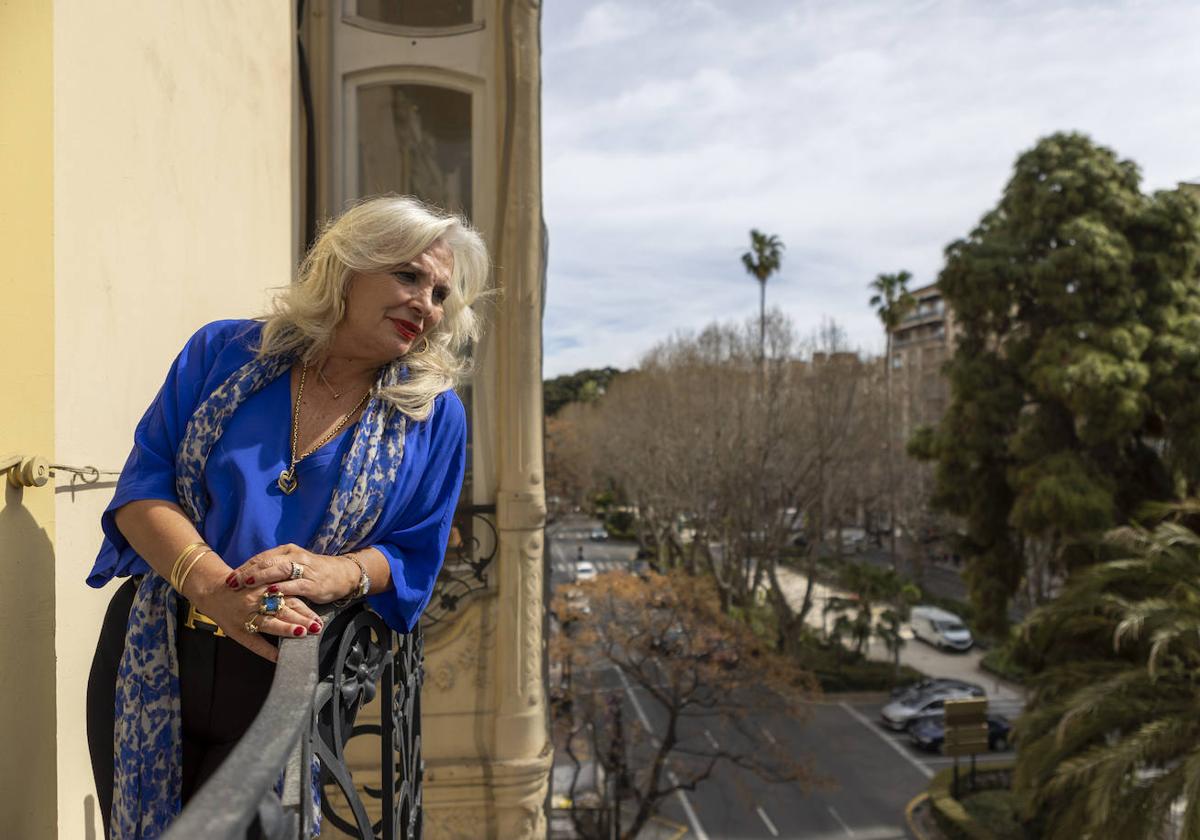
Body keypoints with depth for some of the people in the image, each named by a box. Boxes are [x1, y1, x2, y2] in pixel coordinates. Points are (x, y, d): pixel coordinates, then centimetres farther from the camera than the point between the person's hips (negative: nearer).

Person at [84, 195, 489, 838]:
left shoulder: (434, 417, 1)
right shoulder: (225, 352, 1)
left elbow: (413, 560, 1)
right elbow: (143, 486, -4)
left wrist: (335, 573, -21)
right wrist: (216, 587, -22)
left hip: (285, 682, -1)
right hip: (152, 663, 2)